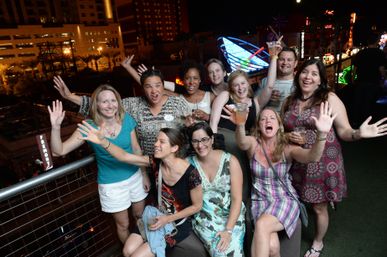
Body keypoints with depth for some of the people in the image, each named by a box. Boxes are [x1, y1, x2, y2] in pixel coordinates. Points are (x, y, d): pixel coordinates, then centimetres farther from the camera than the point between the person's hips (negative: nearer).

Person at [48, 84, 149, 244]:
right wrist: (56, 127, -35)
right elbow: (59, 151, -18)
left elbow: (136, 149, -2)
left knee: (140, 216, 23)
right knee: (123, 225, 15)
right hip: (112, 184, -3)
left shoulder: (127, 120, -11)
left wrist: (144, 174, 2)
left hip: (135, 176, 3)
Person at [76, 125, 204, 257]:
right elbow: (124, 156, -19)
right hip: (158, 217, 5)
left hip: (178, 223, -5)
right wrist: (103, 141, -36)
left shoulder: (190, 174, -28)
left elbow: (197, 206, -15)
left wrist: (167, 219, -19)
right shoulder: (156, 162, -13)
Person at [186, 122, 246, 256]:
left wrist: (228, 230, -18)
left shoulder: (230, 161, -9)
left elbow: (237, 199, -10)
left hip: (231, 215, 0)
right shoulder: (189, 163, -4)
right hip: (204, 216, 1)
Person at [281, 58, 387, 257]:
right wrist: (289, 137, -11)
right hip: (297, 164, 3)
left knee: (319, 208, 13)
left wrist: (358, 133, -30)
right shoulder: (289, 101, 4)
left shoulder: (329, 98, -8)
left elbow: (344, 132, -8)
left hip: (323, 163, -3)